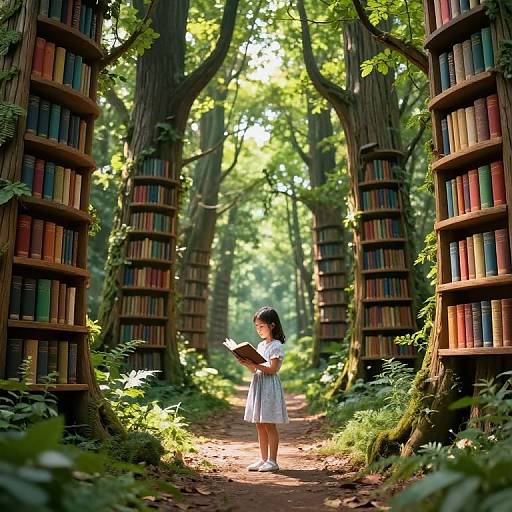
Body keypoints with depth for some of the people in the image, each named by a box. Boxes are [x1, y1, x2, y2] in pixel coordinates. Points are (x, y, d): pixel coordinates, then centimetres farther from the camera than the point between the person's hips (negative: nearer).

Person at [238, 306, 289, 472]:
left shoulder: (276, 346, -9)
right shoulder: (260, 346, 16)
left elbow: (272, 369, -17)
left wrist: (255, 364, -22)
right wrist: (247, 364, -2)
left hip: (270, 386, -8)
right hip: (257, 385, 8)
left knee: (269, 426, -3)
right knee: (260, 426, 10)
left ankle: (272, 461, 5)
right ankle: (264, 459, 18)